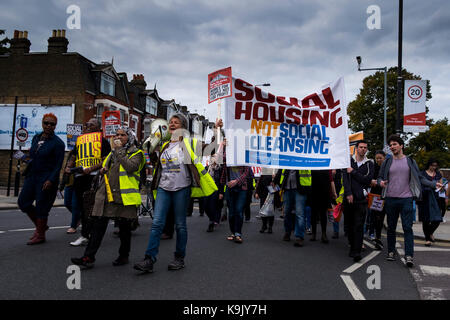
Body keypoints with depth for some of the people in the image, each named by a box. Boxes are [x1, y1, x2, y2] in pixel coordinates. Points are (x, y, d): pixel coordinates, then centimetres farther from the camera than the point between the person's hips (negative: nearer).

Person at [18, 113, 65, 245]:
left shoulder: (58, 143, -10)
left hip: (47, 178, -7)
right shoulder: (36, 138, 10)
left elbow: (58, 165, -13)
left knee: (41, 207, -1)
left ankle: (40, 235, 15)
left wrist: (51, 180, -20)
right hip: (32, 175, 7)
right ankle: (40, 226, 26)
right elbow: (32, 156, 20)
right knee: (22, 202, 8)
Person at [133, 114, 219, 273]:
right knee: (157, 223, -4)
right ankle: (149, 259, -4)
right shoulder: (165, 145, 18)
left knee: (180, 224, 4)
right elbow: (155, 160, 31)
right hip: (163, 188, 4)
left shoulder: (188, 143, 4)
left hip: (181, 188, -4)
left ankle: (180, 258, 17)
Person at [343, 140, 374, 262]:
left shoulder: (369, 164, 8)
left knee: (359, 225, -8)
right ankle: (352, 246, 23)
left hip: (361, 198, -1)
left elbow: (367, 180, -3)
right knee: (349, 224, 8)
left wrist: (353, 172, -7)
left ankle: (357, 252, -9)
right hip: (348, 197, 2)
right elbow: (345, 178, -1)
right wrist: (348, 193, -11)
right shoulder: (349, 161, 9)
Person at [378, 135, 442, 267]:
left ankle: (409, 256, -5)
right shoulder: (387, 162, 7)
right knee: (391, 228, 9)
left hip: (406, 198, -1)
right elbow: (380, 177, 9)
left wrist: (434, 184, -7)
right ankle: (391, 252, 21)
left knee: (407, 227, -6)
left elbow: (419, 178, 7)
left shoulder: (410, 161, 7)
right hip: (390, 198, 1)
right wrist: (380, 182, -14)